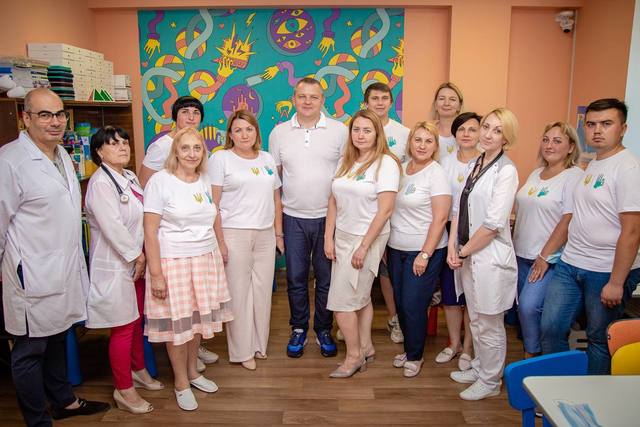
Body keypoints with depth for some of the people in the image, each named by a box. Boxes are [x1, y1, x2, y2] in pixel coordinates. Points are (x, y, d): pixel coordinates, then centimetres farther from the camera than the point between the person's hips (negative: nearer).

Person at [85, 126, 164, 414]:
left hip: (136, 262, 8)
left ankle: (138, 370, 39)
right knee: (123, 328, 1)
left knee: (136, 321, 20)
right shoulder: (101, 183, -17)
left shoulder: (130, 177, 10)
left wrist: (143, 255, 7)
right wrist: (137, 256, -14)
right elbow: (112, 226, -23)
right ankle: (124, 390, 17)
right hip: (114, 265, -8)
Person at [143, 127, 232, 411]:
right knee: (178, 322, 4)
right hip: (173, 261, -5)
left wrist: (220, 249, 14)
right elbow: (150, 232, -12)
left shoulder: (205, 179, 7)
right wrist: (156, 274, -14)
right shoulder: (160, 181, -10)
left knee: (197, 318, 13)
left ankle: (192, 371, 35)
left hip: (206, 260, 5)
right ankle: (181, 382, 25)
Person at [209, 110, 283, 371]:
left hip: (265, 234, 5)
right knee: (239, 292, 0)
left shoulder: (267, 159, 14)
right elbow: (213, 203, -6)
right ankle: (242, 351, 14)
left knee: (262, 290, 8)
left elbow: (276, 199, 16)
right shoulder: (220, 159, -1)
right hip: (234, 234, -4)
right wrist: (219, 240, -11)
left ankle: (259, 344, 25)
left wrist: (279, 233, 12)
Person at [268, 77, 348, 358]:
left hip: (329, 217, -1)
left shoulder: (339, 131, -1)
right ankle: (298, 329, 28)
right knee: (296, 278, 10)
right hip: (293, 218, 1)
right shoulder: (279, 133, 5)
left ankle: (323, 330, 27)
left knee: (327, 278, 9)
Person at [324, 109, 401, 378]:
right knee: (361, 298, 16)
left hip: (367, 239, -6)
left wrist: (364, 247, -17)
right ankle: (366, 348, 31)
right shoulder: (346, 162, 8)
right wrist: (328, 238, 2)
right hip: (342, 237, 6)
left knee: (342, 301, -2)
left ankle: (354, 355, 16)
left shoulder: (386, 163, -11)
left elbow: (385, 210, -16)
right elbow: (334, 201, 8)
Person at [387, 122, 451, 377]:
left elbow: (440, 218, -14)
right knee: (400, 303, 13)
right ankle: (408, 349, 33)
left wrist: (425, 255, -17)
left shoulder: (437, 174, -11)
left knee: (413, 306, 0)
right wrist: (385, 245, 9)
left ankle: (415, 356, 22)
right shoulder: (400, 169, 7)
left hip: (424, 251, -6)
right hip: (396, 249, 6)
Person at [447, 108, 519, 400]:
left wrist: (463, 251, -10)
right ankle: (479, 368, 39)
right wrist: (452, 247, -2)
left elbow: (494, 224, -19)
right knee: (476, 320, 21)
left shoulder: (506, 171, -13)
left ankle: (490, 382, 26)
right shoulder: (475, 165, 10)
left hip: (491, 258, -7)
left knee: (489, 325, 8)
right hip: (467, 256, 7)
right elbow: (459, 209, 9)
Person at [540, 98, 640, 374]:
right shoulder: (592, 165, 11)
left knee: (600, 339, 9)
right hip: (570, 263, 7)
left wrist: (616, 282, -17)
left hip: (608, 271, -7)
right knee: (550, 328, 8)